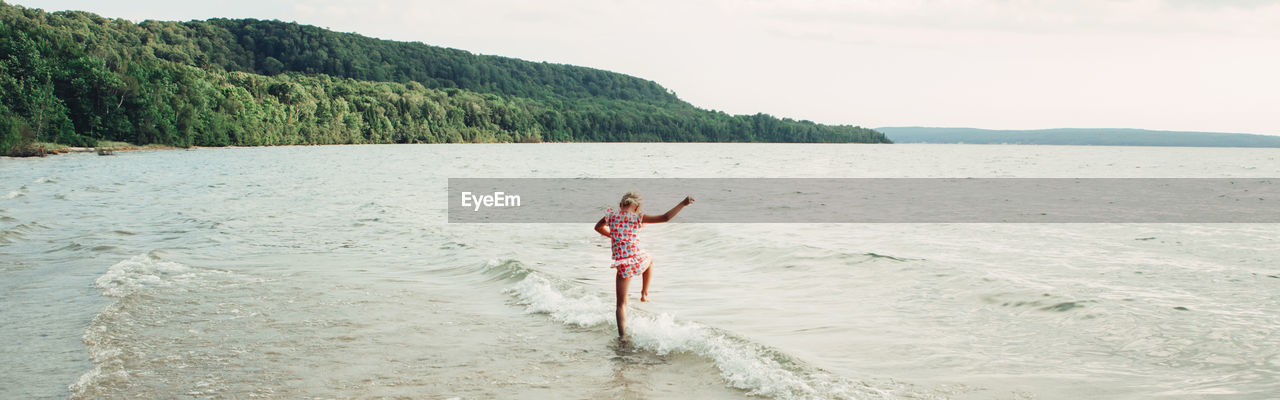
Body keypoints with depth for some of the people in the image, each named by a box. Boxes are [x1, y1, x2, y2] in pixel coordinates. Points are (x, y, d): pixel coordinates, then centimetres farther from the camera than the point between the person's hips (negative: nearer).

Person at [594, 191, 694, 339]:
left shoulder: (611, 215, 4)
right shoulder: (637, 217, -3)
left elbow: (598, 227, 24)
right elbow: (665, 217, -8)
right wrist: (683, 204, -2)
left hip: (623, 265, 1)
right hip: (639, 261, -1)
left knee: (621, 303, 11)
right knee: (649, 260, 39)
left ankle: (622, 335, 1)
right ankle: (645, 293, 43)